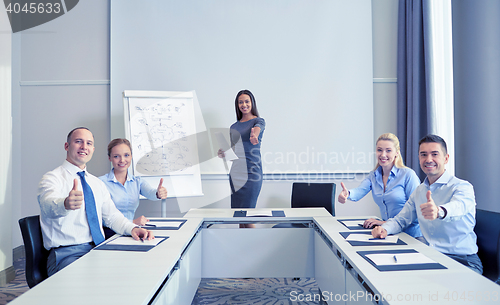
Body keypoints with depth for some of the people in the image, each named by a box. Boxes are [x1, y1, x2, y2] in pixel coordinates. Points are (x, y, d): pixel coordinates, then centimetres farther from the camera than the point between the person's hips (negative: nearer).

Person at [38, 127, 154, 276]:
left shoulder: (97, 183, 19)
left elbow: (112, 215, 16)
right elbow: (50, 205, -24)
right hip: (67, 255, -6)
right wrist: (66, 204, -49)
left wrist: (132, 228, -6)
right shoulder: (52, 178, -2)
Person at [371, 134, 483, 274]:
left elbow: (458, 205, -34)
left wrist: (439, 211, -59)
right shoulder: (419, 191, 12)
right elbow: (401, 219, 18)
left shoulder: (462, 187, -10)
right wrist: (385, 229, -7)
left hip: (463, 260, -6)